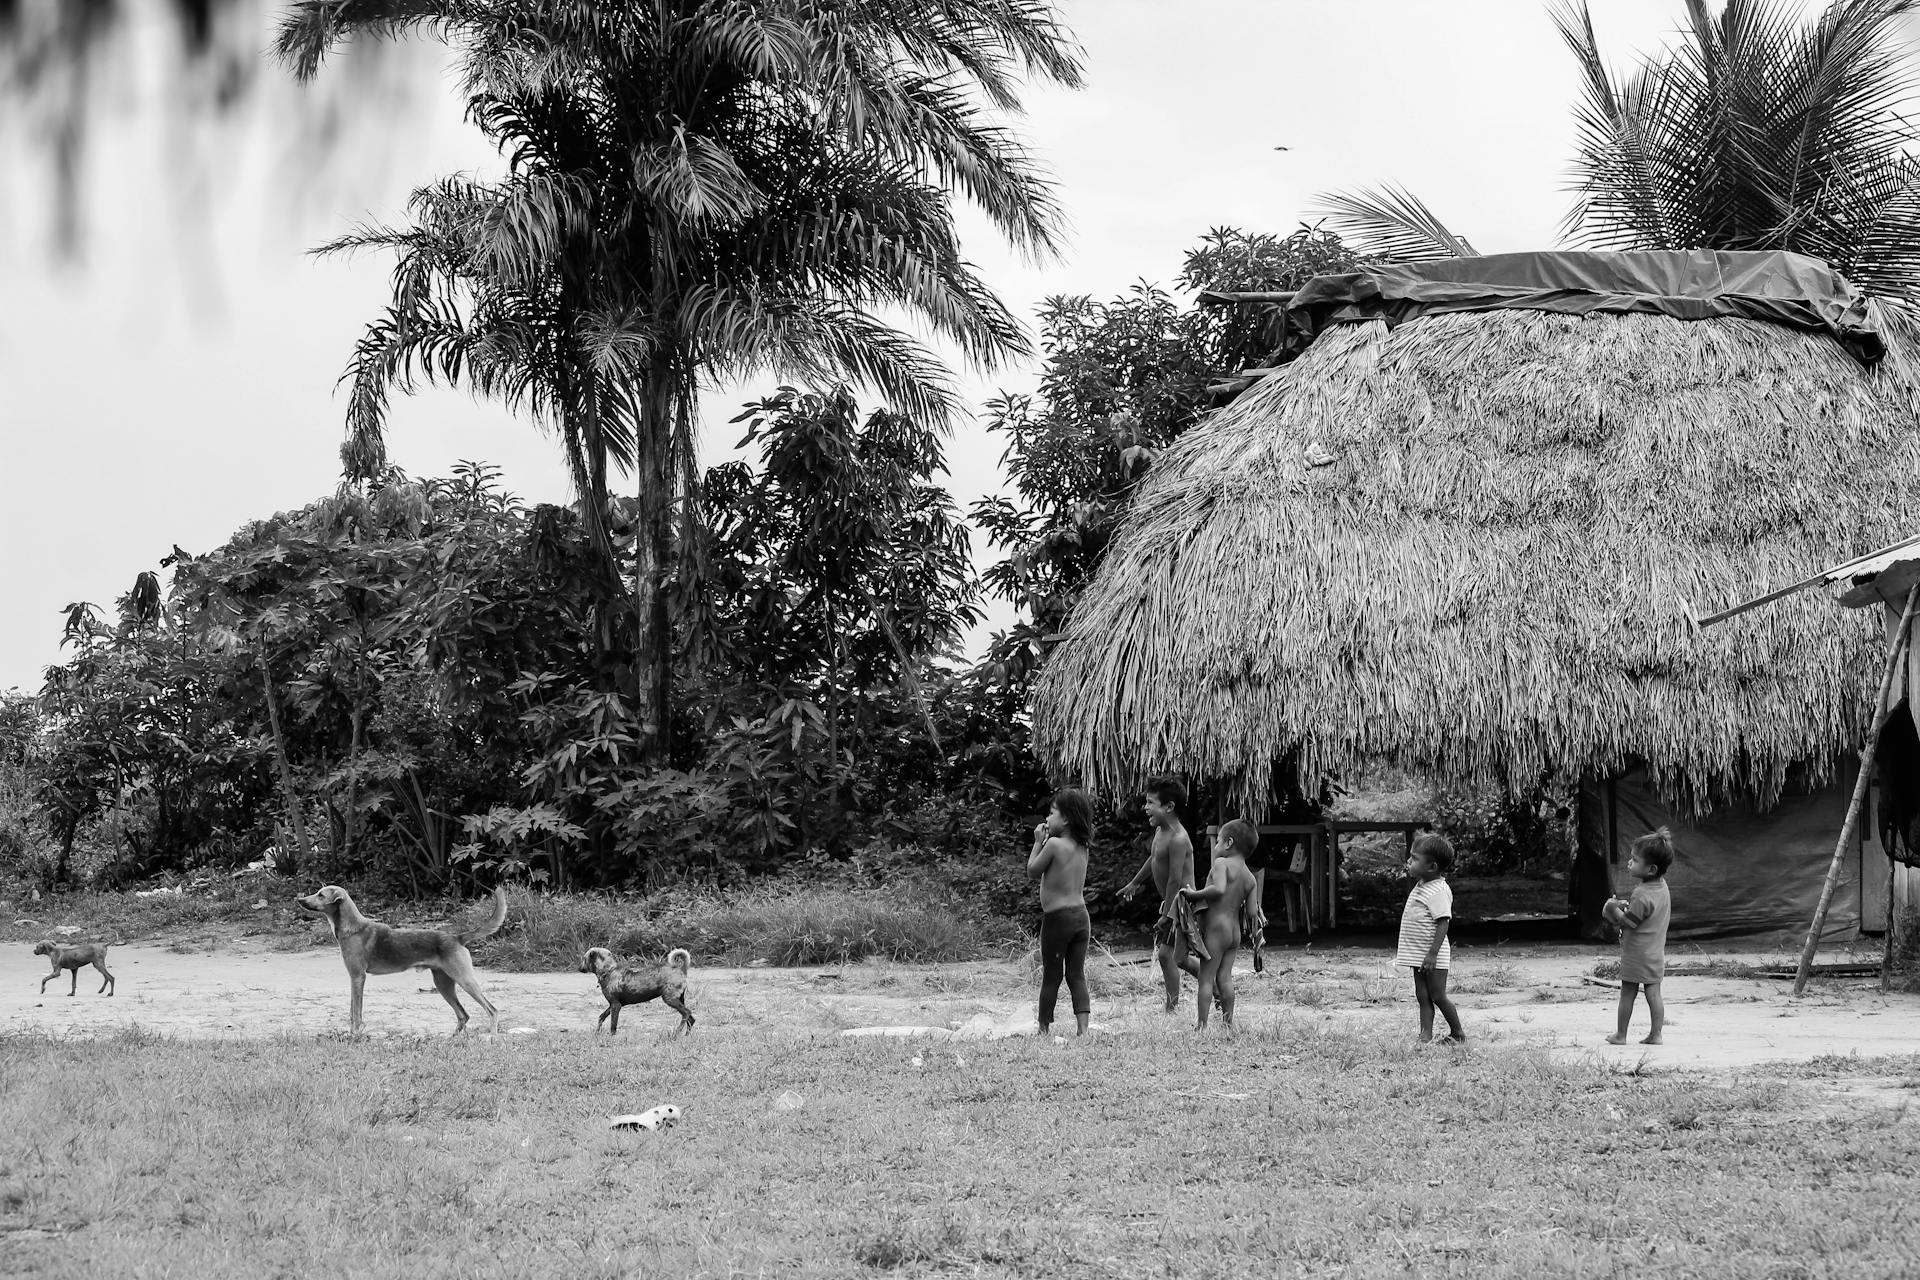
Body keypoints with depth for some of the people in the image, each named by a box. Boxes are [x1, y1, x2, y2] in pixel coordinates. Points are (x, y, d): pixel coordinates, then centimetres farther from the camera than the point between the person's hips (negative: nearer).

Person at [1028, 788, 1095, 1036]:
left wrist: (1038, 841, 5)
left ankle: (1044, 1029, 11)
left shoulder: (1054, 844, -13)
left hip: (1057, 917, -6)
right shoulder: (1082, 848, 8)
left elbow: (1032, 870, -3)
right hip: (1081, 915, 6)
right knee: (1077, 975, 6)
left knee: (1051, 976, 4)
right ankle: (1083, 1028, -4)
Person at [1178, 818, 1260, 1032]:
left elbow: (1219, 889, -28)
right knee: (1225, 977, 11)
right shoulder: (1250, 878, 11)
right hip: (1235, 932, 7)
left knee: (1206, 978, -2)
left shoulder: (1222, 864, -11)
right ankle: (1228, 1022, 12)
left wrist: (1195, 894, -20)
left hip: (1216, 928, -7)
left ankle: (1202, 1025, -3)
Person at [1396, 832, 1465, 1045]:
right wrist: (1402, 950, 23)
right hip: (1418, 955, 9)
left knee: (1437, 996, 0)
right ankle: (1425, 1036, 8)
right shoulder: (1420, 887, 11)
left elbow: (1443, 923, -23)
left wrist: (1432, 953, -26)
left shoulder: (1439, 891, -19)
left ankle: (1458, 1034, 14)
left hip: (1433, 957, -9)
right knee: (1423, 997, 7)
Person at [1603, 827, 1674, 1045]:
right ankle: (1656, 1034, 9)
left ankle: (1621, 1034, 11)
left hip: (1636, 953, -8)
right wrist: (1626, 906, 9)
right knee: (1653, 993, 9)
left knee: (1627, 994, 3)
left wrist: (1614, 910, -7)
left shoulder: (1642, 895, -23)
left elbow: (1629, 923, -19)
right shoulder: (1662, 886, 4)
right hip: (1656, 952, 8)